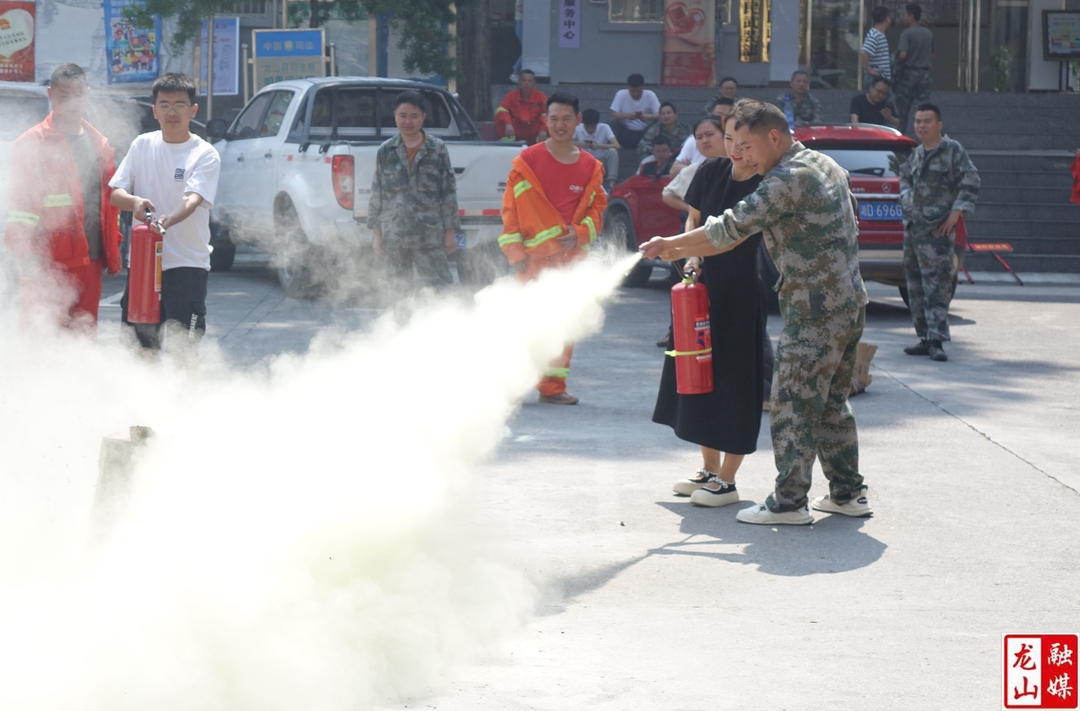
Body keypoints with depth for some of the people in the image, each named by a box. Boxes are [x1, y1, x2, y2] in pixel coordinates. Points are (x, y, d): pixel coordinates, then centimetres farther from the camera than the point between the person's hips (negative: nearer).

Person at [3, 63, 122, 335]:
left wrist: (113, 254, 15)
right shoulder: (32, 144, -4)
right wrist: (28, 258, -16)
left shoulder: (100, 145, 17)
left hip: (90, 262, 6)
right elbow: (21, 205, -8)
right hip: (49, 265, -6)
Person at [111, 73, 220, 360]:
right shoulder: (142, 145, 9)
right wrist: (134, 201, -18)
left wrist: (169, 220, -40)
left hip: (186, 263, -4)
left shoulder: (204, 155, -3)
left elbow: (193, 199, -19)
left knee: (181, 345, -12)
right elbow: (115, 193, 6)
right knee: (141, 342, 9)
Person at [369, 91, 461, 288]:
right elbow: (377, 193, 10)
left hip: (430, 237, -2)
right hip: (394, 237, 2)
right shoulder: (386, 151, 7)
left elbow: (449, 192, 4)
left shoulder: (437, 149, 3)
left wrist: (450, 232, 0)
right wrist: (377, 234, 6)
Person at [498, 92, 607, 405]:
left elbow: (597, 207, 14)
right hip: (534, 256, -4)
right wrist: (514, 251, -7)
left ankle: (553, 386, 14)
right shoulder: (528, 160, -1)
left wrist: (581, 233, -5)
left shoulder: (590, 167, 9)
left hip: (571, 256, 4)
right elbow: (510, 209, -1)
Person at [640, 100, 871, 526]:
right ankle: (848, 492, 19)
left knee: (793, 405, -3)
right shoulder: (826, 167, 14)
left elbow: (732, 228, -16)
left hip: (815, 311, -10)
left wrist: (670, 245, -4)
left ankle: (789, 502, 0)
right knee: (832, 402, 16)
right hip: (850, 303, 10)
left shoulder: (788, 180, -16)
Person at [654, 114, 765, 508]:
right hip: (702, 283, 6)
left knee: (734, 380, -2)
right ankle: (709, 469, 27)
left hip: (742, 292, -6)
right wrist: (692, 256, -3)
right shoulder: (711, 171, 2)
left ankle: (727, 480, 7)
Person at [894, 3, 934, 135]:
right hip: (924, 73, 5)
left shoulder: (906, 33, -11)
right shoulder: (928, 33, 8)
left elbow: (902, 54, -20)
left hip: (908, 73, -5)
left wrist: (897, 62, -3)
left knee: (902, 110, 6)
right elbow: (932, 55, 16)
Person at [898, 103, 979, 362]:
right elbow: (904, 176, 34)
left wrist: (956, 211, -16)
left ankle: (936, 340, -16)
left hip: (938, 229, -8)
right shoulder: (916, 154, 16)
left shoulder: (952, 150, -5)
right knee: (915, 283, 9)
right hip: (912, 227, 8)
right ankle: (925, 338, 16)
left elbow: (971, 181, -10)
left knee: (937, 283, -12)